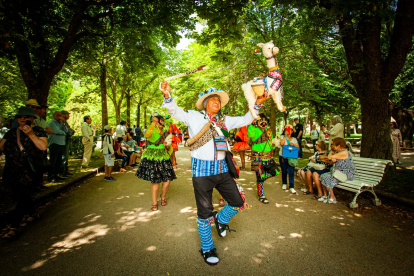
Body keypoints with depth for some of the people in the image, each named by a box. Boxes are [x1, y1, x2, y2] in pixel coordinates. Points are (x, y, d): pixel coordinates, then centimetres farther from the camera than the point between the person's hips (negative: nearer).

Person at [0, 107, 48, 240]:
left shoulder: (38, 131, -2)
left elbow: (43, 146, -16)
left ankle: (13, 228, -1)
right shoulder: (11, 132, 14)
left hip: (29, 172, -6)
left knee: (22, 196, -7)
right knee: (19, 196, 13)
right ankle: (33, 214, 35)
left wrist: (31, 134, -20)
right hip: (12, 172, 6)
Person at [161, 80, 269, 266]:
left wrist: (257, 105, 5)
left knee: (238, 203, 7)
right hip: (202, 170, -4)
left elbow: (244, 121, 15)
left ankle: (221, 219, 40)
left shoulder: (224, 120, 12)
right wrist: (167, 96, -28)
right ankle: (207, 248, 30)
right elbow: (174, 111, -10)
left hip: (221, 169, 5)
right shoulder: (194, 116, -1)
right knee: (204, 212, 7)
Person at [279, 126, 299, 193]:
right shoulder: (282, 137, 3)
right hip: (283, 157, -1)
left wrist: (293, 144, -14)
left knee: (291, 172, -7)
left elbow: (298, 147, 4)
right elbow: (281, 143, -17)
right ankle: (284, 183, 31)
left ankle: (291, 187, -2)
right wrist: (285, 135, -11)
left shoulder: (294, 139, 10)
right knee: (284, 171, 10)